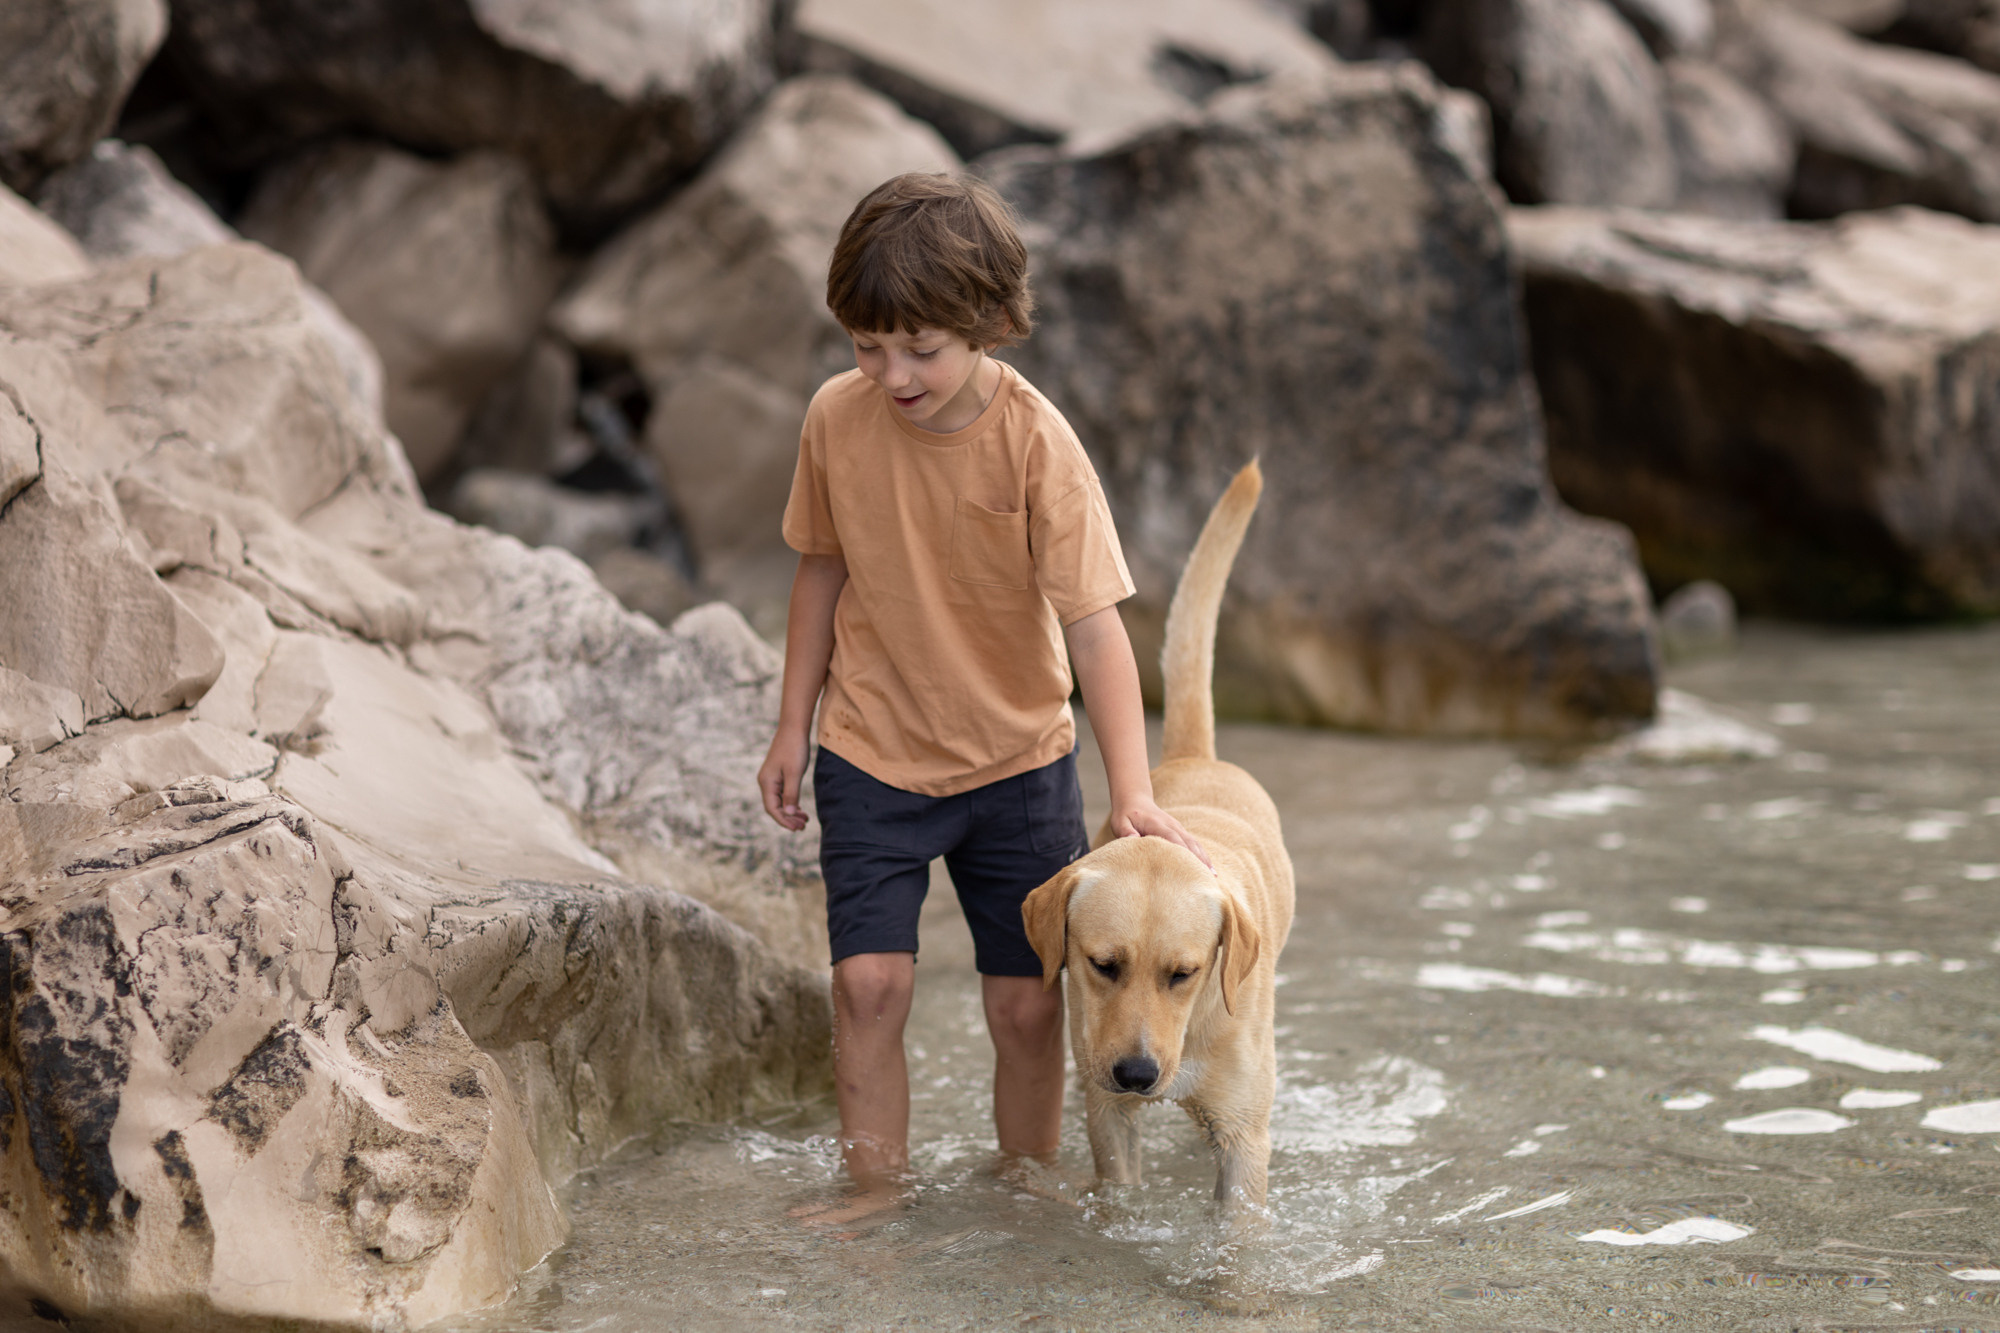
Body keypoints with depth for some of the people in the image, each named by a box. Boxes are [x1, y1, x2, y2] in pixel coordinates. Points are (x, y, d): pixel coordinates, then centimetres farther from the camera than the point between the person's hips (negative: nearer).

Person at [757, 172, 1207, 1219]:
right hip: (871, 752, 1)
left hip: (1017, 758, -1)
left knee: (1027, 1001, 4)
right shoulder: (837, 418, -11)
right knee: (870, 981, -10)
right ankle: (878, 1201, 4)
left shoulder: (1035, 443, -20)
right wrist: (794, 725, 7)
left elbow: (1093, 623, -23)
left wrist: (1132, 790, -31)